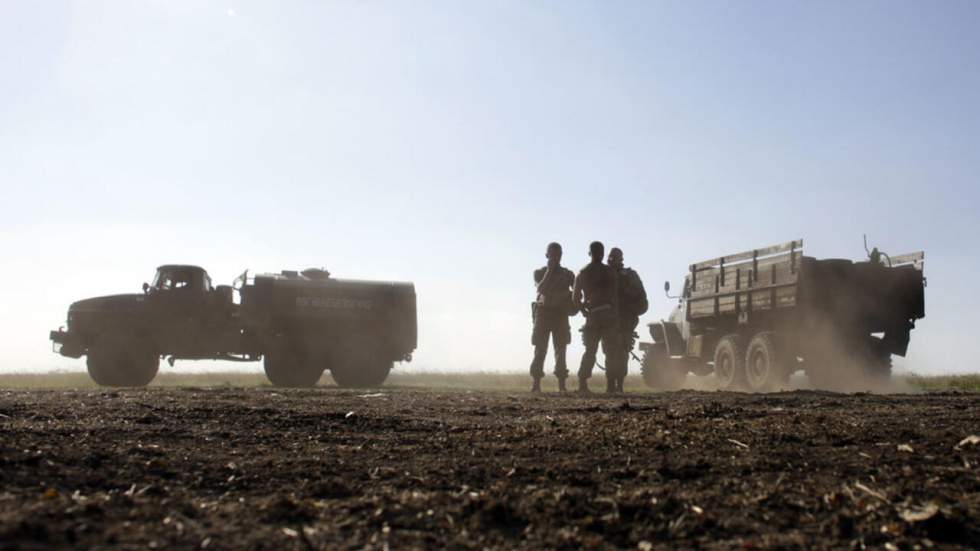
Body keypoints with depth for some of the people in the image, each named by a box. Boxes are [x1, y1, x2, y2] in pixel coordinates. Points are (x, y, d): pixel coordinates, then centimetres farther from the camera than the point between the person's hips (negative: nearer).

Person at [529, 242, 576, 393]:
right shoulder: (539, 272, 8)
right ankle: (536, 383, -3)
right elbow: (541, 288, -12)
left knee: (561, 350, -4)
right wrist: (549, 271, -12)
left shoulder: (567, 274, 12)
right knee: (540, 350, -5)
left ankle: (562, 385, -5)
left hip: (561, 314, 1)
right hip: (543, 313, -1)